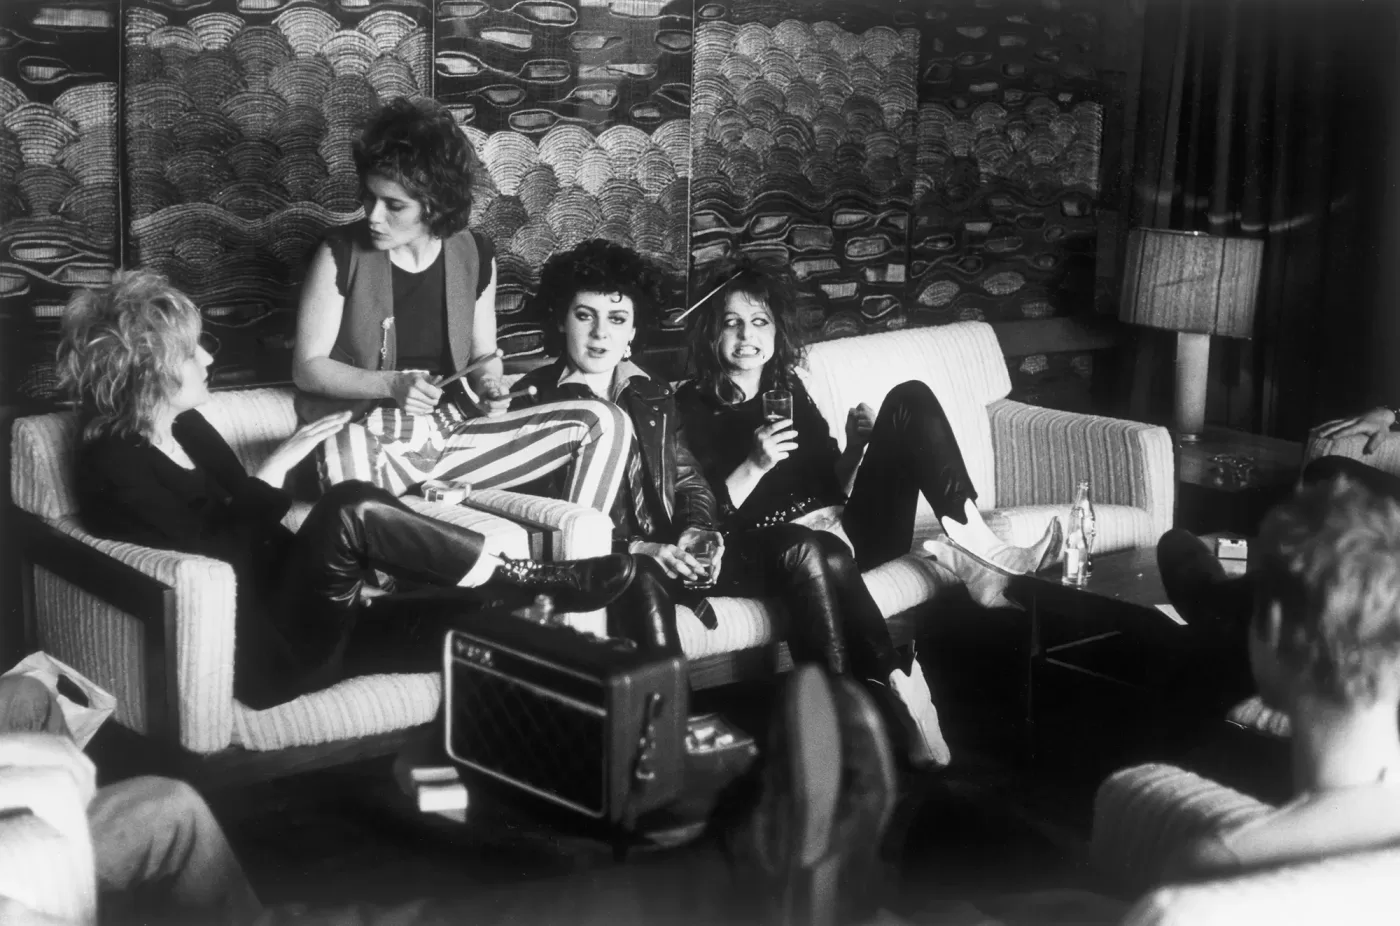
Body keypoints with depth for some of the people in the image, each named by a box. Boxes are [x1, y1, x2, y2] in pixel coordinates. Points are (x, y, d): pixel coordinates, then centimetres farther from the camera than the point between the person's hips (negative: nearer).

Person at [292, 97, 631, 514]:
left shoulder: (474, 256, 4)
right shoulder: (341, 254, -7)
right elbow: (307, 367, -4)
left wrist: (487, 379, -7)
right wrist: (392, 384, -19)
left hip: (448, 432, 4)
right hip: (363, 439, -4)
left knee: (604, 423, -8)